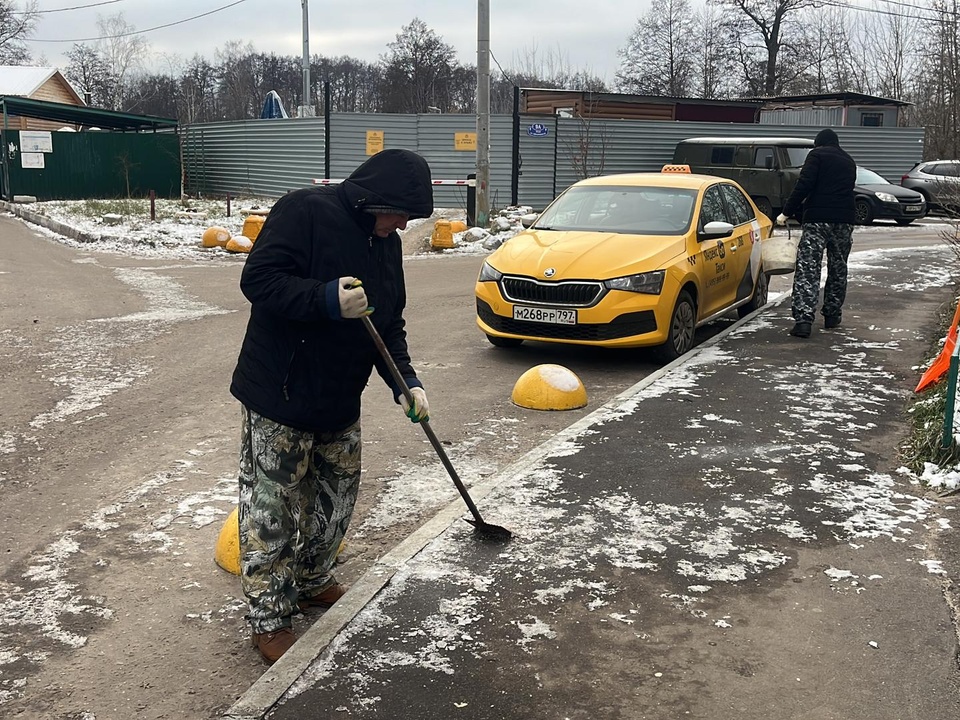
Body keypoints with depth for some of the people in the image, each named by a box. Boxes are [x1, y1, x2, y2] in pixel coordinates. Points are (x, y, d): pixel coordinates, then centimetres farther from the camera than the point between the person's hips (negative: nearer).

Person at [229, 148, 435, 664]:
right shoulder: (305, 212, -16)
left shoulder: (385, 242, 9)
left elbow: (389, 324, 13)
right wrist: (326, 300, -30)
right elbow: (258, 279, -22)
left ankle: (313, 582, 40)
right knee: (271, 510, 0)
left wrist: (405, 381, 0)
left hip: (340, 400, 8)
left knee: (335, 496, 18)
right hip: (279, 395, -8)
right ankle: (270, 621, 12)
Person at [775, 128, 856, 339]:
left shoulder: (817, 155, 2)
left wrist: (787, 212, -7)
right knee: (838, 268, 18)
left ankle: (803, 319, -21)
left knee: (807, 268, -10)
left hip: (817, 218, -6)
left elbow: (804, 185, -10)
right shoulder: (849, 161, 21)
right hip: (845, 219, 6)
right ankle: (832, 315, 24)